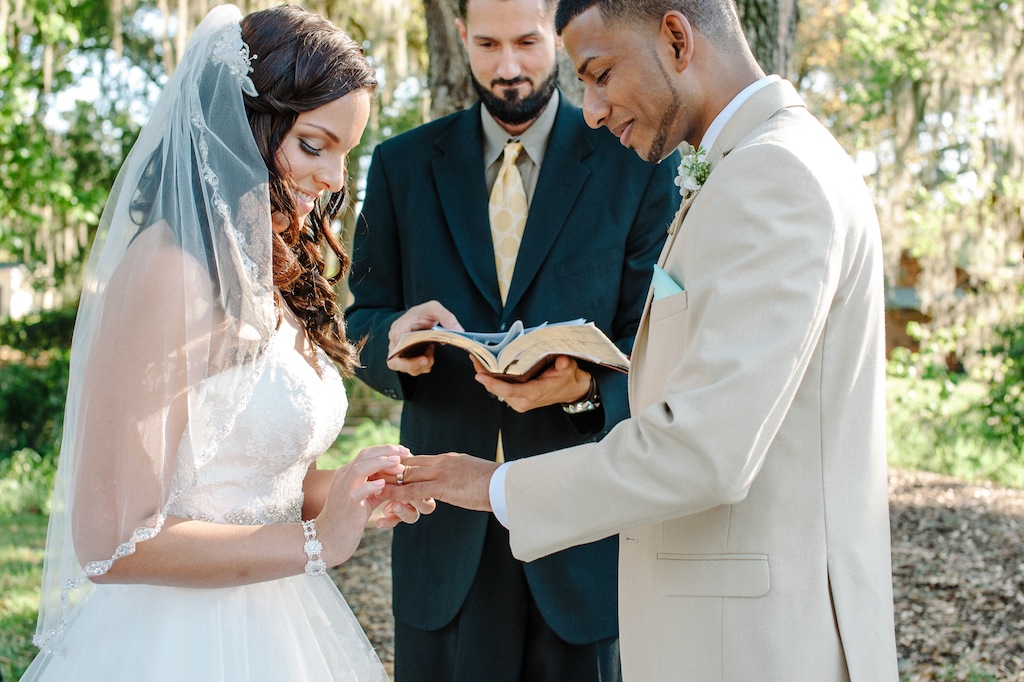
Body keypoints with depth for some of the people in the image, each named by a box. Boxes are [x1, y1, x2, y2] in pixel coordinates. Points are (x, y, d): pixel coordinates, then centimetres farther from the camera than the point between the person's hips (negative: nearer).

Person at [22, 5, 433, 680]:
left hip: (268, 623, 8)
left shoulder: (266, 274, 7)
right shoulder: (171, 271, -20)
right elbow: (112, 541, -22)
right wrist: (316, 541, -18)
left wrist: (346, 495, -4)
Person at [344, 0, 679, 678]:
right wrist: (394, 334, -16)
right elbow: (361, 324, 8)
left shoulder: (638, 164, 0)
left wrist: (587, 386, -22)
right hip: (448, 522, 2)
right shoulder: (402, 165, 7)